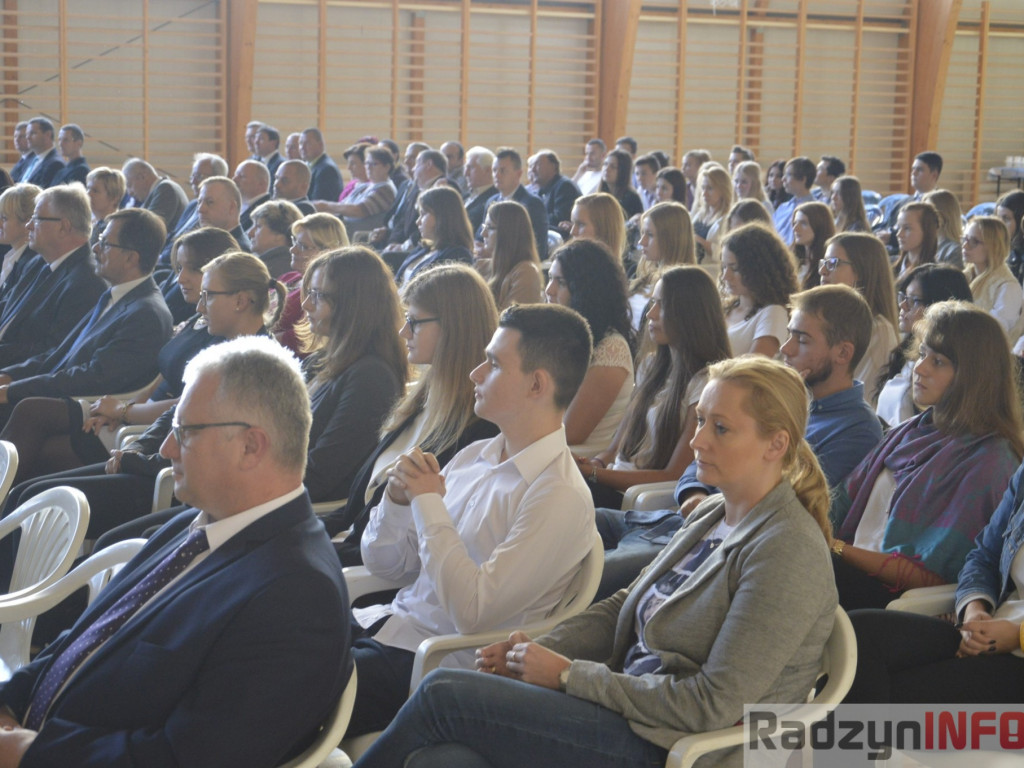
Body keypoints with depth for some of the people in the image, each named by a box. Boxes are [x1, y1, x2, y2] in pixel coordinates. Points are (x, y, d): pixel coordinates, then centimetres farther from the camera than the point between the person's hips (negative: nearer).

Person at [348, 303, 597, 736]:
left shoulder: (559, 498, -15)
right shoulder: (474, 457, 10)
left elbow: (472, 611, -22)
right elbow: (382, 563, 16)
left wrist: (429, 502, -14)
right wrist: (397, 500, -6)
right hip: (387, 623, 8)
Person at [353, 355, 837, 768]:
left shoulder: (787, 552, -15)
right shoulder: (710, 517, 13)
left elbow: (711, 705, -19)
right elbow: (625, 606, 19)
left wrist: (569, 674, -15)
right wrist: (544, 650, 0)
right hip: (630, 708, 8)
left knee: (441, 694, -13)